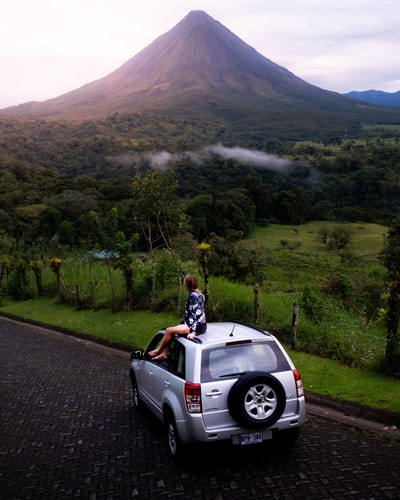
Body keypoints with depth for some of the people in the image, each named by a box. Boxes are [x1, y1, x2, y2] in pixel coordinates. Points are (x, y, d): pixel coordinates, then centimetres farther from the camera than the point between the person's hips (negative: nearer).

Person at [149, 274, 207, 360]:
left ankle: (159, 350, 9)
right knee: (171, 330, 13)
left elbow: (195, 314, -22)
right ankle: (163, 354, 10)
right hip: (201, 325, 10)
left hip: (197, 327, -10)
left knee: (169, 330, -11)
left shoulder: (193, 296, -16)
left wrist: (192, 331, -26)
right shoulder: (200, 295, 13)